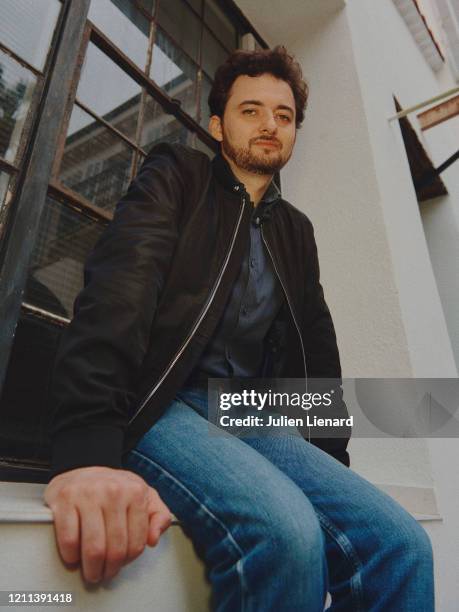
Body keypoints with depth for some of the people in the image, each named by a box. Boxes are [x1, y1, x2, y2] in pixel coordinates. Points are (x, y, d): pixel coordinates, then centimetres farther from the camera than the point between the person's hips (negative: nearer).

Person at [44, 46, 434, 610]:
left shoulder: (296, 230, 20)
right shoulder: (177, 175, 5)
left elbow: (317, 348, 19)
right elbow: (120, 285, -14)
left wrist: (336, 464, 11)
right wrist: (87, 448, -28)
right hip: (160, 408, -4)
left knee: (402, 544, -16)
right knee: (284, 529, -31)